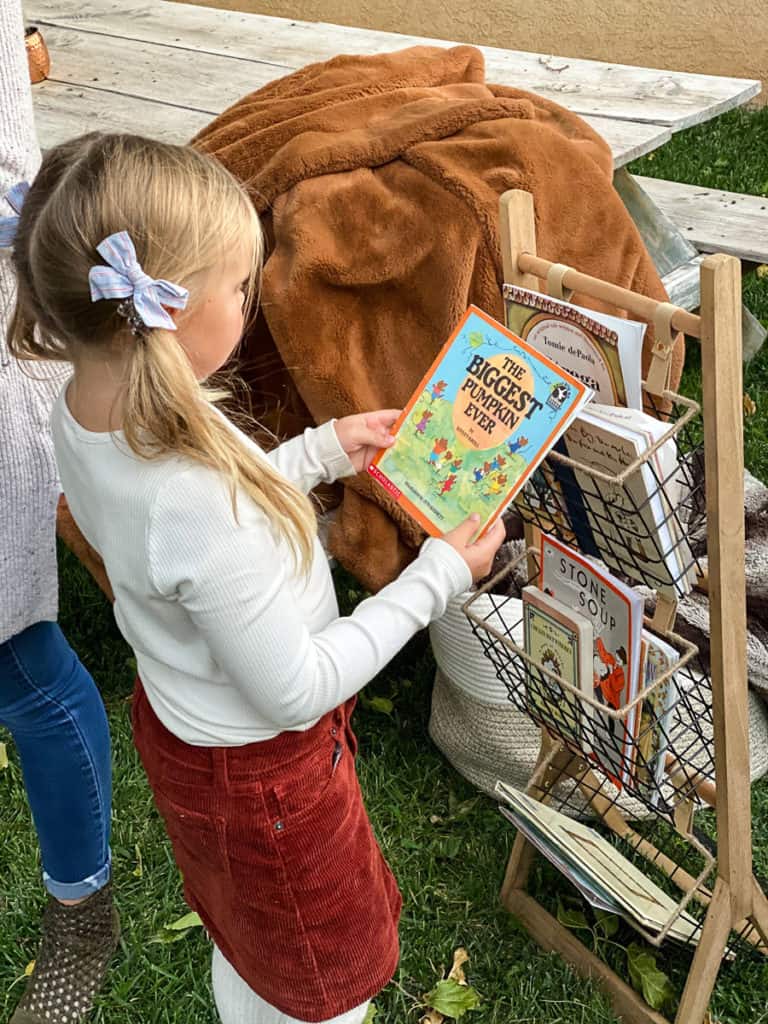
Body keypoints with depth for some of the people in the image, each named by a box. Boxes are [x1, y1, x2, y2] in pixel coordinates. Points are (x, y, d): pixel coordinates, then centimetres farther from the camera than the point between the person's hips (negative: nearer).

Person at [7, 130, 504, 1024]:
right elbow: (299, 693, -28)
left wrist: (323, 451, 4)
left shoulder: (82, 413, -14)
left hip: (175, 718, 8)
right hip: (262, 768, -8)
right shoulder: (202, 508, -41)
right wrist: (438, 576, -20)